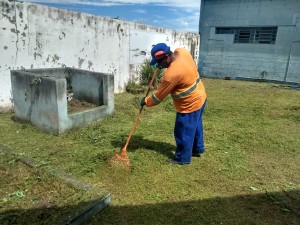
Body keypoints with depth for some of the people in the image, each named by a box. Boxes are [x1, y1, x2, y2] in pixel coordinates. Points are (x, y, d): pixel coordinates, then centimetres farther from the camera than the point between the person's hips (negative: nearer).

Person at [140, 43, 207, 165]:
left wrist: (146, 101, -4)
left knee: (184, 132, 7)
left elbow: (159, 95, -20)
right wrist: (164, 65, 7)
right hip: (199, 97, 10)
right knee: (195, 126, 25)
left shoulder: (171, 74, -32)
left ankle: (182, 158, 25)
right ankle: (198, 149, 45)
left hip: (190, 104, -10)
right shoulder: (181, 51, -8)